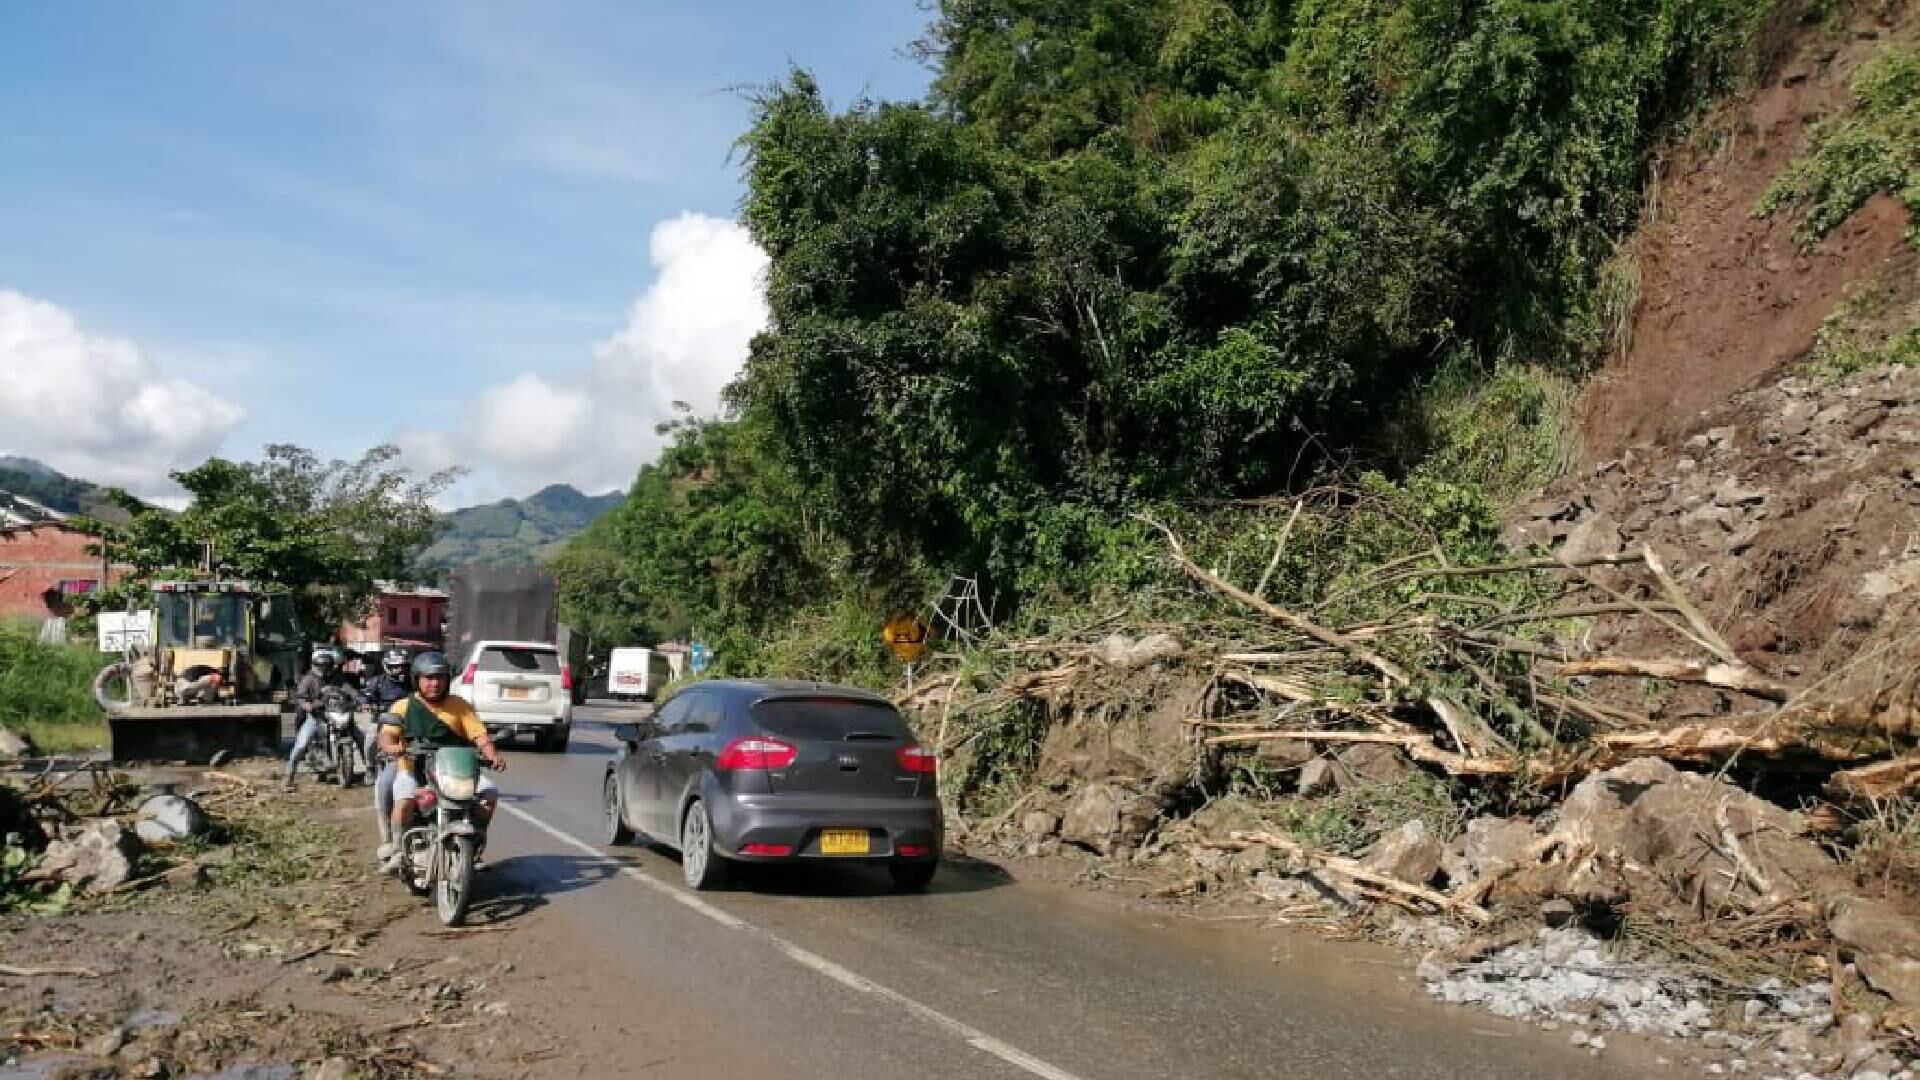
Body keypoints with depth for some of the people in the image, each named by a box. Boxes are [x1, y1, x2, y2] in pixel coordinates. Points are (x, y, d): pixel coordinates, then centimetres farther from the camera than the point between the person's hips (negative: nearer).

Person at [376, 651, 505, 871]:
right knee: (405, 799, -32)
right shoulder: (404, 706, 8)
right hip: (413, 767, -2)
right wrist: (391, 747, -31)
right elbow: (387, 734, -6)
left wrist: (493, 755, -17)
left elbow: (479, 735, 2)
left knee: (490, 793, -19)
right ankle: (396, 846, -9)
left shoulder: (459, 705, 11)